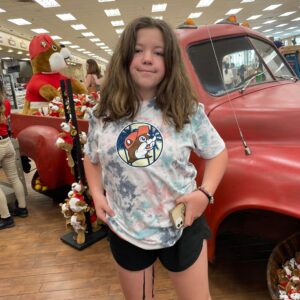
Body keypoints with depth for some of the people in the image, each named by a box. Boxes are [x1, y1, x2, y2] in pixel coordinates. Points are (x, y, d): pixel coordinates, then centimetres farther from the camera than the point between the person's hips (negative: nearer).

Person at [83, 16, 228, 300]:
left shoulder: (189, 111, -10)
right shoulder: (103, 114, -4)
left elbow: (218, 153, 0)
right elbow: (91, 158, 11)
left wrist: (205, 192, -15)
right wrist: (97, 193, -5)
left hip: (182, 227, -1)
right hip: (125, 231, 2)